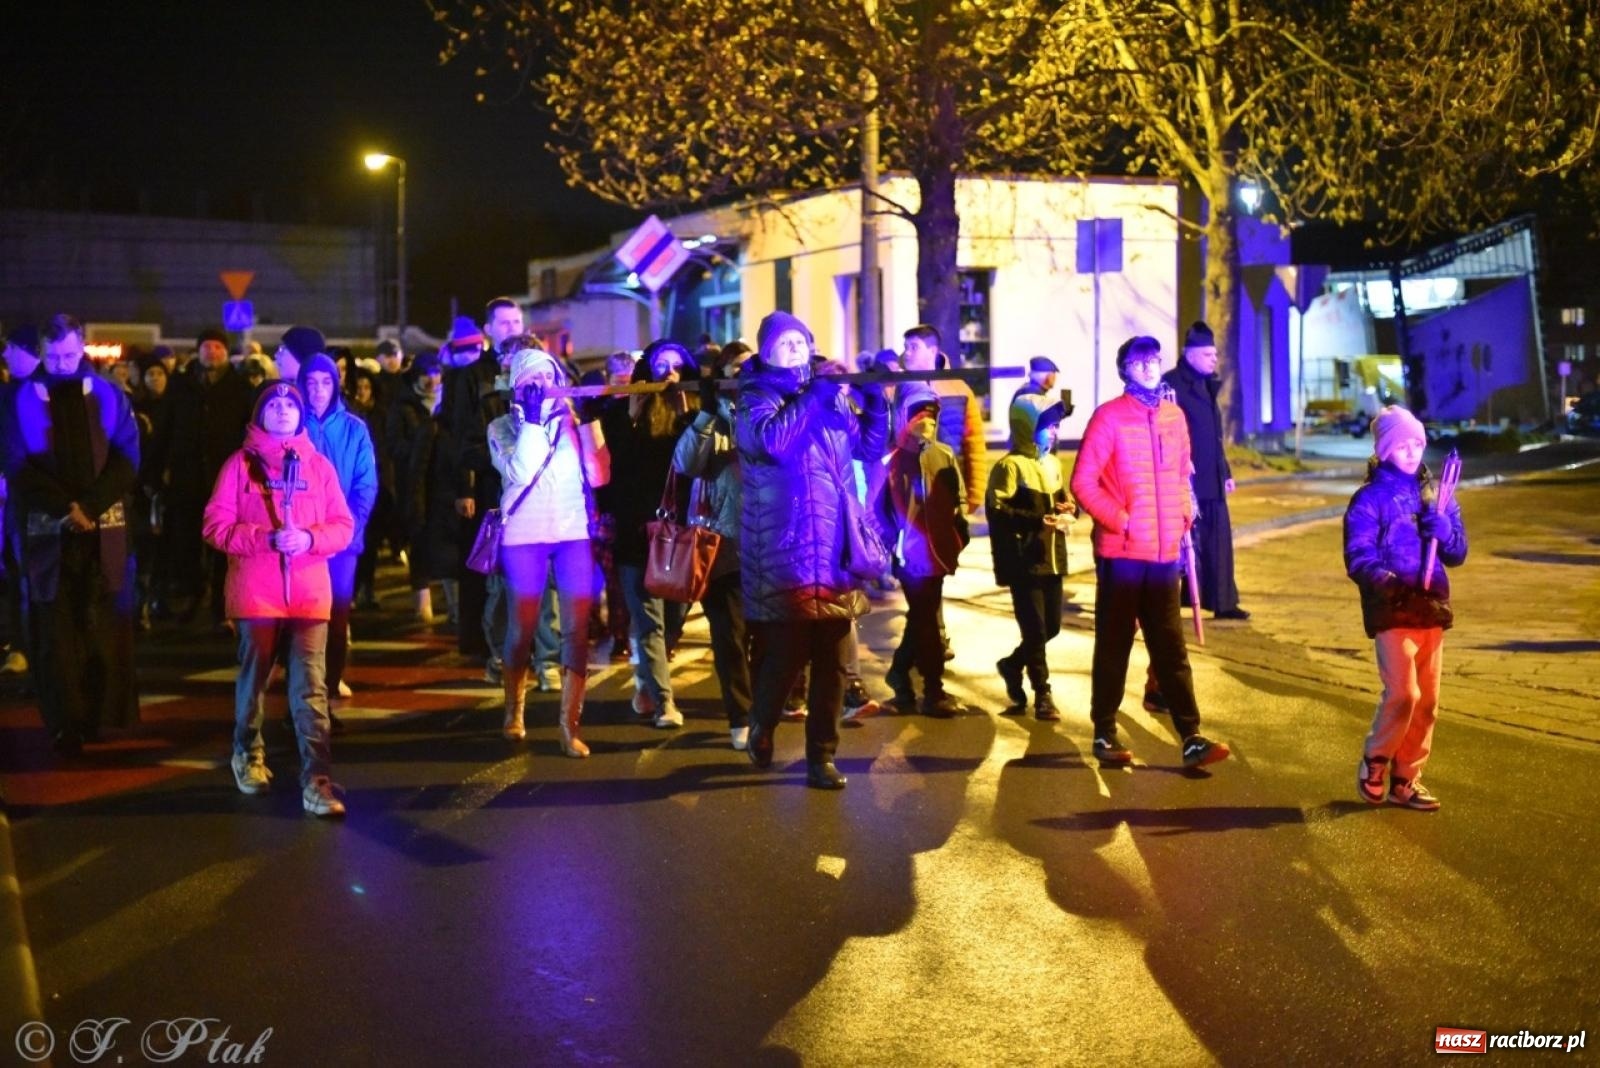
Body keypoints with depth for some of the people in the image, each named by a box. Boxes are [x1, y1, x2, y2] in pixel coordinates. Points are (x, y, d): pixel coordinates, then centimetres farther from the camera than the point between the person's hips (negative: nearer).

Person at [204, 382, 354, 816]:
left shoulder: (319, 465, 9)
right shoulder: (241, 463, 3)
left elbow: (343, 526, 7)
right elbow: (217, 525, -4)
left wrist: (310, 538, -13)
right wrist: (267, 538, -17)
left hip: (309, 591, 1)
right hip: (255, 591, -1)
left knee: (311, 687, -8)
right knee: (254, 677, 12)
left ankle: (317, 781, -11)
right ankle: (248, 755, 36)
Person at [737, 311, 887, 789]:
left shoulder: (829, 394, 15)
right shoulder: (757, 398, 0)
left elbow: (869, 447, 13)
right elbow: (772, 439, -21)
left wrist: (876, 398, -2)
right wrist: (814, 395, -19)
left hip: (835, 552, 5)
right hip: (784, 553, -5)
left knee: (834, 663, 4)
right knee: (785, 655, -2)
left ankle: (821, 756, 12)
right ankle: (761, 728, 25)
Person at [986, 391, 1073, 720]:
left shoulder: (1052, 464, 15)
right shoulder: (1010, 466, -11)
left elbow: (1063, 500, 26)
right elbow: (997, 511, -19)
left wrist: (1068, 510, 2)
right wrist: (1040, 521, -24)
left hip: (1052, 560, 8)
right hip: (1024, 562, -8)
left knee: (1051, 627, 11)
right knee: (1035, 630, -3)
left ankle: (1012, 665, 34)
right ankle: (1042, 693, 10)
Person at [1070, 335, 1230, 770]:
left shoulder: (1174, 416, 9)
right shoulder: (1109, 416, -7)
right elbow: (1083, 482, -10)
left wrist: (1184, 519, 6)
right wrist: (1119, 521, -15)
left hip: (1164, 553, 5)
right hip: (1121, 552, -4)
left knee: (1171, 648, 6)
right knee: (1114, 645, 5)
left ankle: (1192, 738, 5)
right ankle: (1105, 733, 15)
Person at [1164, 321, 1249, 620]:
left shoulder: (1206, 385, 16)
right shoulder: (1172, 384, -11)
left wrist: (1225, 472, 19)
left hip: (1211, 480, 8)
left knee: (1219, 540, 8)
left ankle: (1223, 602, 14)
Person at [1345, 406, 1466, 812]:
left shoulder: (1434, 494, 12)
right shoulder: (1370, 499, -3)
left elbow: (1457, 553, 8)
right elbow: (1358, 557, -10)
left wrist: (1438, 523, -11)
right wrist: (1382, 578, -29)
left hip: (1431, 608, 6)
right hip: (1391, 609, -6)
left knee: (1427, 700, 8)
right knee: (1402, 692, -16)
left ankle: (1405, 779, 20)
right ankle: (1373, 763, 6)